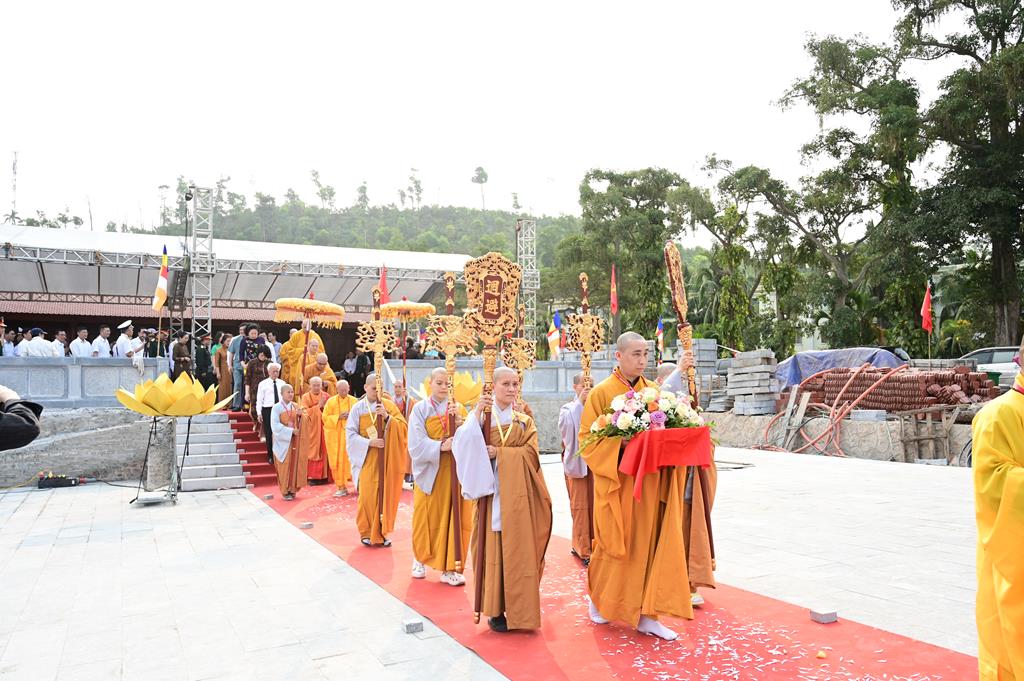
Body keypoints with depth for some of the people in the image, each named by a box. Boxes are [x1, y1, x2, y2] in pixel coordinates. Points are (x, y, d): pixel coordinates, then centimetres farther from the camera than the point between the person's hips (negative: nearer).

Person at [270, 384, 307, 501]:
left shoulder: (296, 406, 7)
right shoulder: (277, 407, -7)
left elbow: (302, 424, 10)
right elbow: (275, 426, -14)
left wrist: (300, 415, -11)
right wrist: (290, 431, -18)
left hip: (295, 440, 4)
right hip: (283, 440, -4)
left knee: (295, 465, 5)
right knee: (284, 466, 0)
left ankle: (293, 489, 15)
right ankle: (285, 491, 9)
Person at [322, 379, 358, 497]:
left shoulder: (354, 401, 5)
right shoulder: (331, 402, 2)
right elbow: (325, 418, -1)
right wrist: (338, 417, -14)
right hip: (335, 435, 0)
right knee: (337, 461, 0)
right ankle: (341, 487, 7)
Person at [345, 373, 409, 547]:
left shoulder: (389, 405, 3)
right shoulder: (358, 408, -1)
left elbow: (403, 428, -4)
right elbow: (350, 434, -4)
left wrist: (388, 417, -19)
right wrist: (370, 442, -16)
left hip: (386, 458, 1)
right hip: (366, 458, -1)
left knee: (385, 494, 2)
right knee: (368, 495, -3)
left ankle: (381, 532, 14)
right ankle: (367, 532, 11)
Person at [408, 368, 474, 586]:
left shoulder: (458, 408, 7)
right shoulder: (420, 409, -2)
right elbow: (416, 444, -10)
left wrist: (460, 422, -17)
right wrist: (440, 447, -23)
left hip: (454, 472, 2)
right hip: (430, 472, -2)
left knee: (453, 518, 1)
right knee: (427, 518, 6)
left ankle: (449, 568, 9)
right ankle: (420, 558, 29)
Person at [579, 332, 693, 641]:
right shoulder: (601, 393, -5)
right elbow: (588, 440, -6)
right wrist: (622, 442, -21)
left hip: (652, 483, 4)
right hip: (617, 483, -4)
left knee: (652, 544, 3)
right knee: (618, 547, 7)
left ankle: (646, 615, 11)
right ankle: (598, 598, 31)